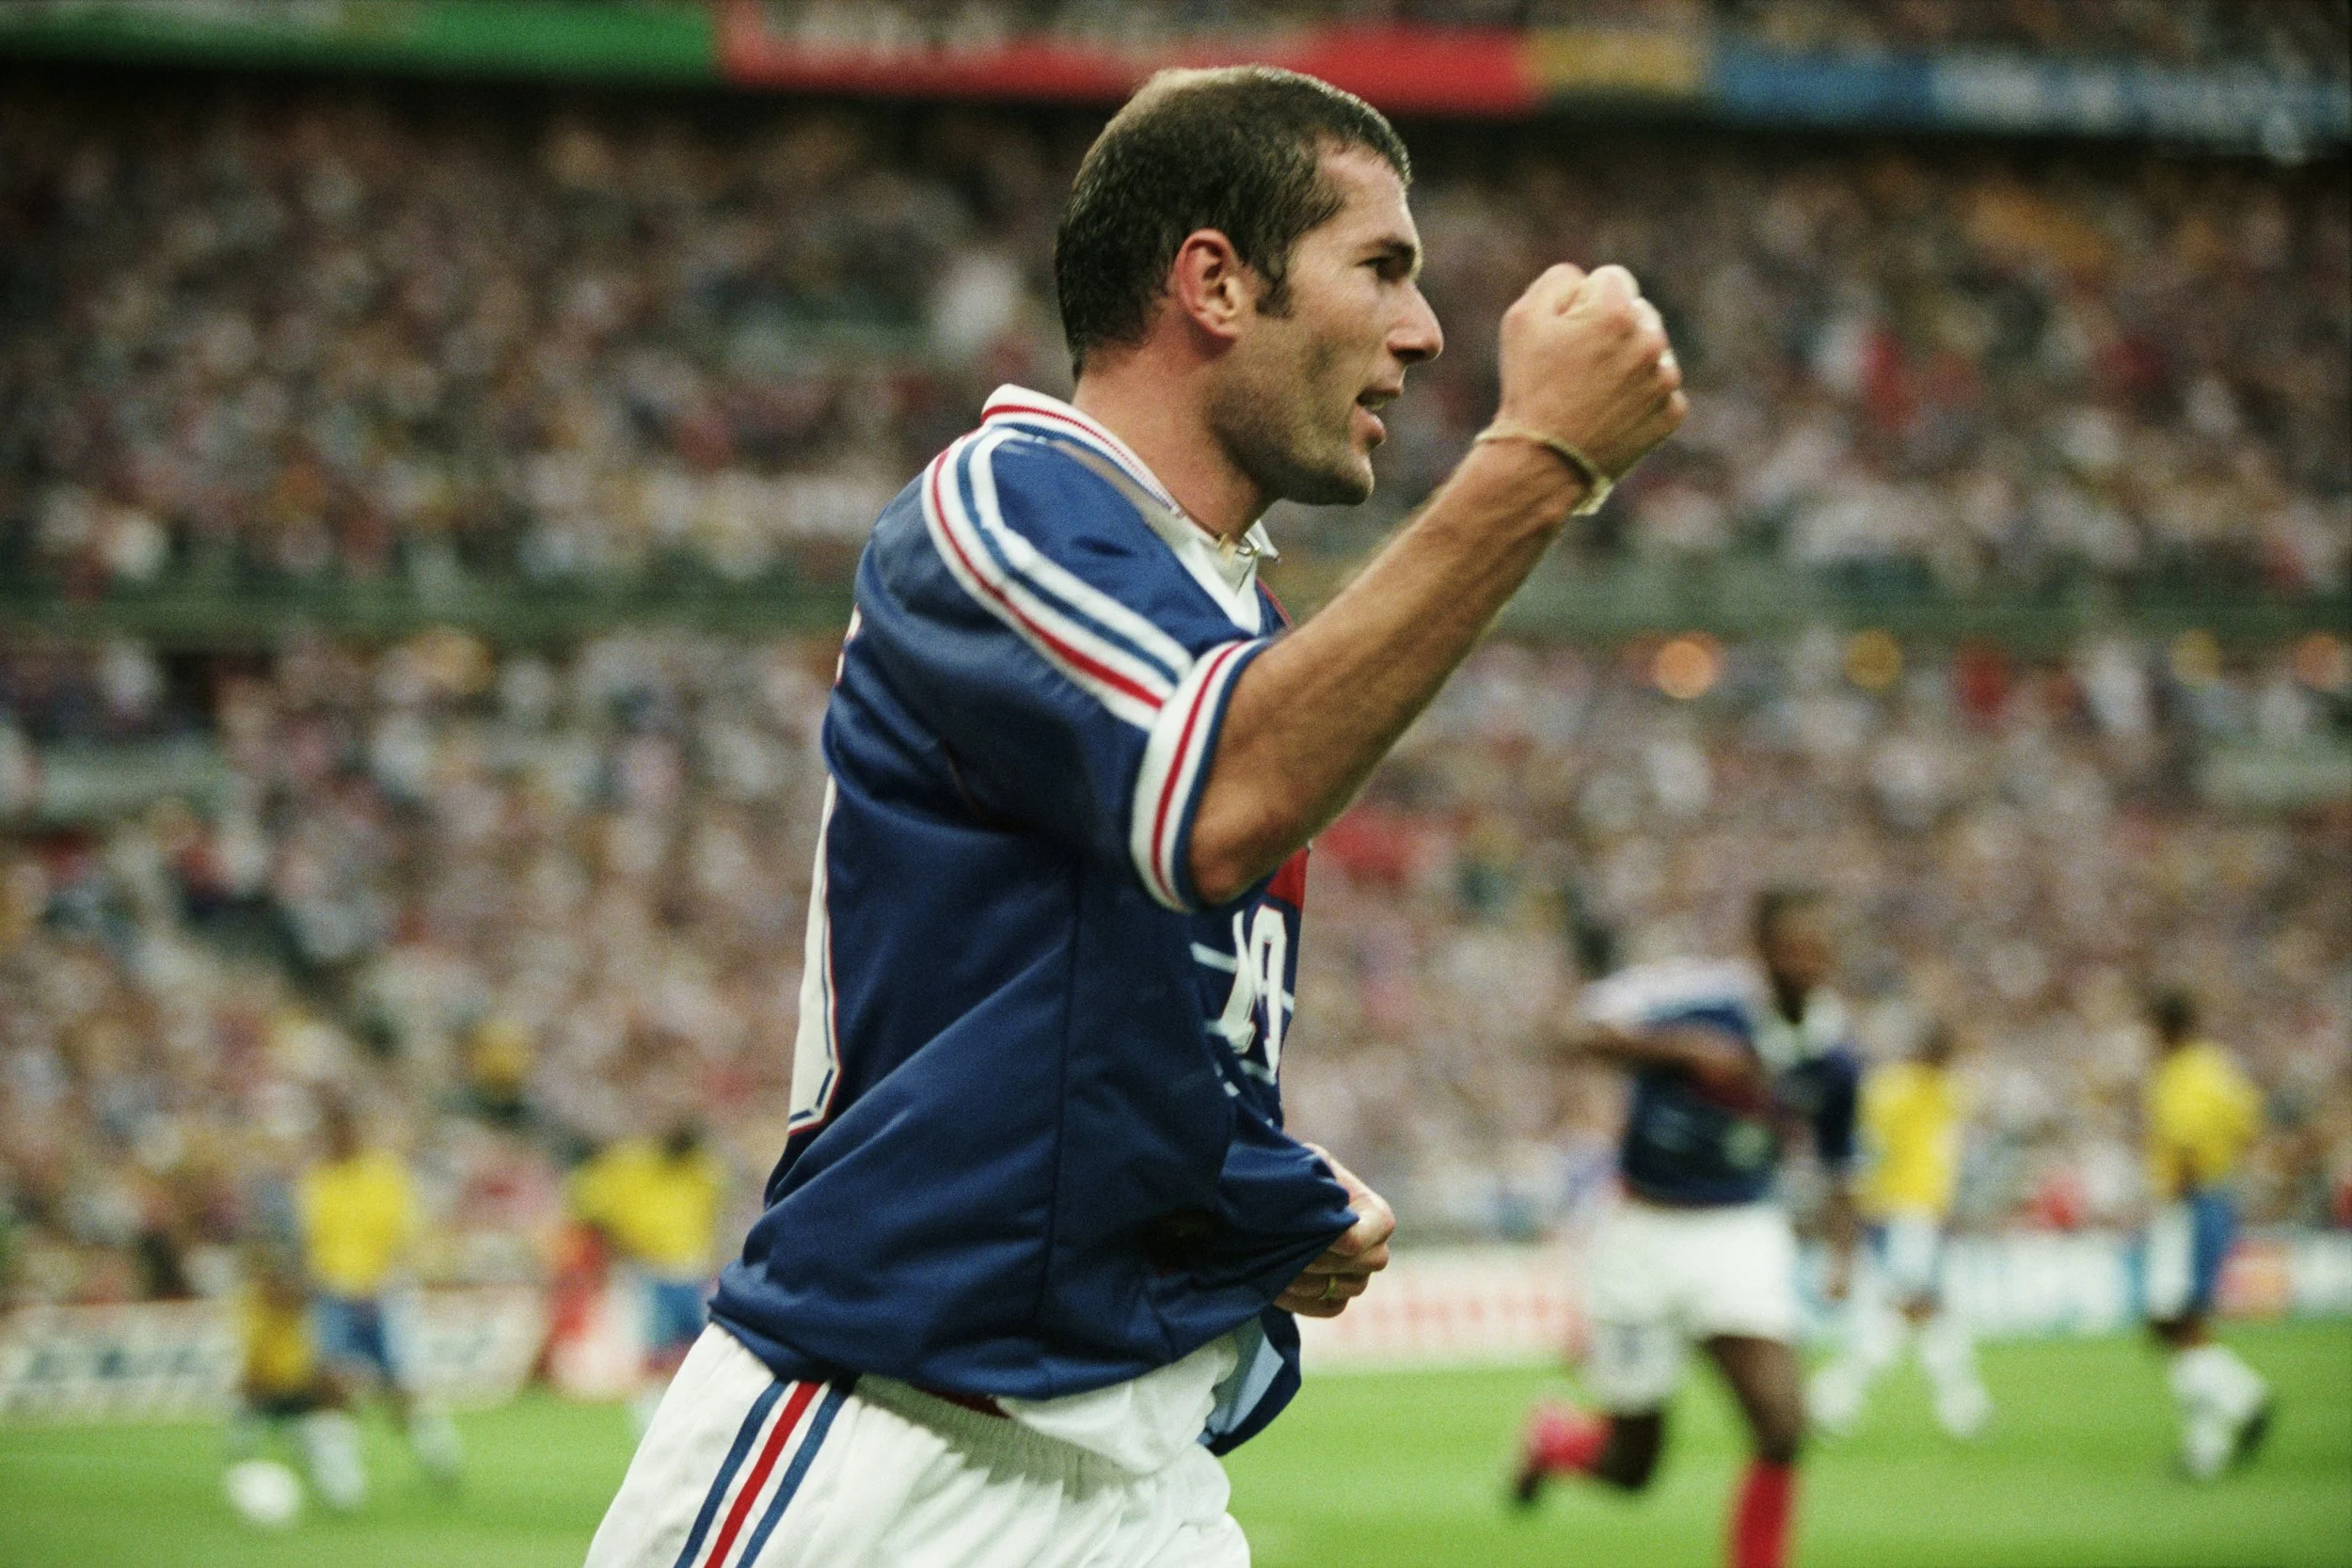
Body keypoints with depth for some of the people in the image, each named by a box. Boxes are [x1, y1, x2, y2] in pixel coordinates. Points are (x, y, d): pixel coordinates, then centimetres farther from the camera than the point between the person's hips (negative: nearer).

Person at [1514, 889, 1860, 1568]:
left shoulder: (1834, 1058, -3)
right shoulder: (1696, 997, -18)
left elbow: (1839, 1167, 11)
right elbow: (1583, 1034, -30)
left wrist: (1842, 1252, -6)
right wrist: (1687, 1048, -40)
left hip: (1742, 1234, 3)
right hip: (1644, 1231, -3)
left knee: (1782, 1430, -20)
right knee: (1632, 1466, 7)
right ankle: (1552, 1436, 43)